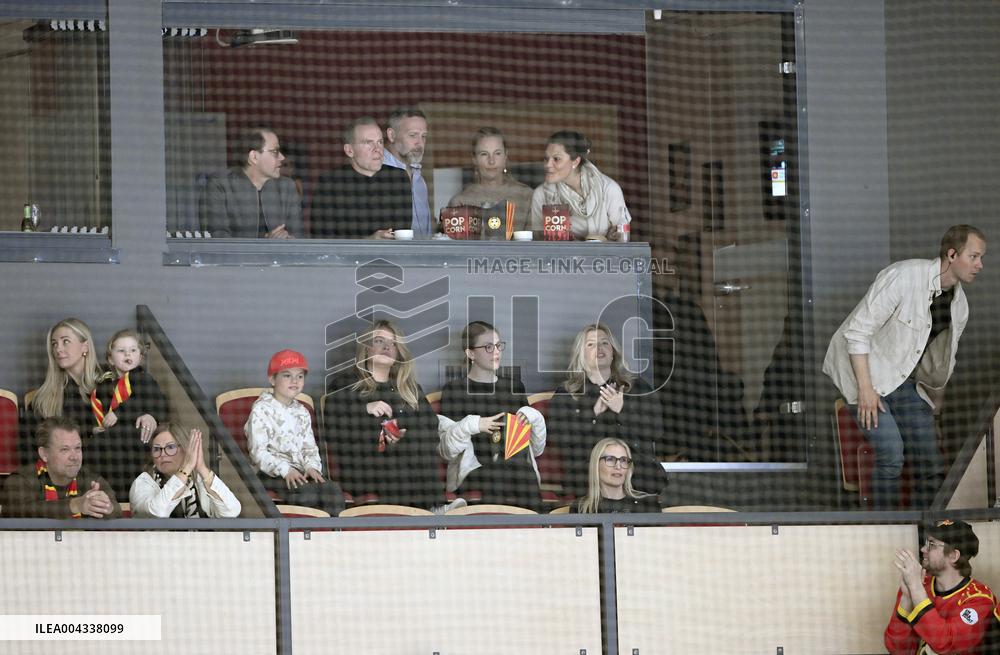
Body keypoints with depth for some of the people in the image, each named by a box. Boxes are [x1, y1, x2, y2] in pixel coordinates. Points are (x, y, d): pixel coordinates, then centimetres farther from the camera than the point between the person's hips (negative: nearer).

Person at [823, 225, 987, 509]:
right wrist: (865, 389, -25)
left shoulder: (959, 304, 1)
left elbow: (945, 359, 16)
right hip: (866, 371, -7)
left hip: (906, 381, 7)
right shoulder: (903, 277, -22)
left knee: (930, 461, 1)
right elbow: (856, 331, -22)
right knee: (891, 451, -22)